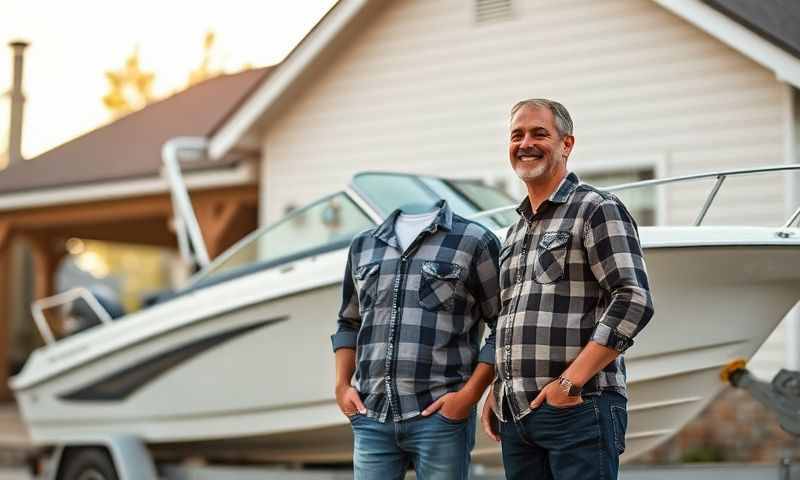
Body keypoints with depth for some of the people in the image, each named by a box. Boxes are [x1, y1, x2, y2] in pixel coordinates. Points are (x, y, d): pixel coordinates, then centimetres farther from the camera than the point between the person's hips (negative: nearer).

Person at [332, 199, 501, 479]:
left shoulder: (475, 241, 3)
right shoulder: (363, 246, 16)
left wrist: (470, 394, -10)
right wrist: (342, 385, 11)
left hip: (441, 416, -4)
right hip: (371, 417, 4)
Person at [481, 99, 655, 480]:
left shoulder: (596, 210, -3)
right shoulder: (515, 232, 21)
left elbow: (634, 302, -13)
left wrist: (571, 382, -16)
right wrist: (497, 392, 15)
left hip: (577, 409, -7)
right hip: (515, 415, 7)